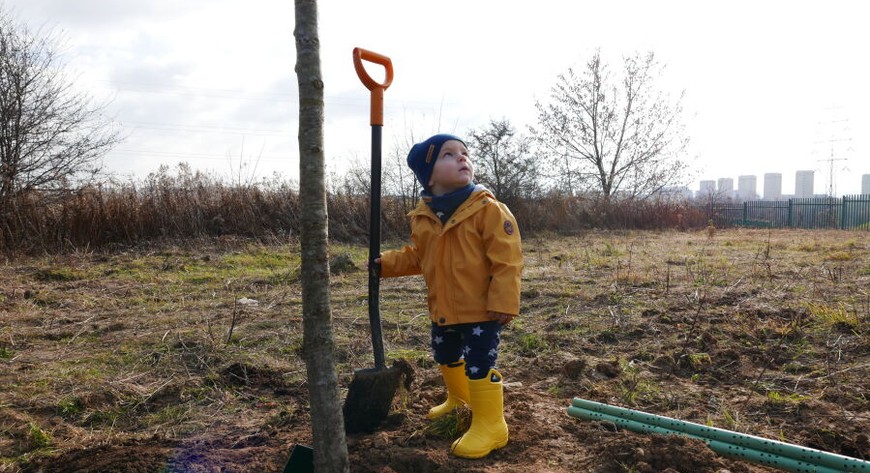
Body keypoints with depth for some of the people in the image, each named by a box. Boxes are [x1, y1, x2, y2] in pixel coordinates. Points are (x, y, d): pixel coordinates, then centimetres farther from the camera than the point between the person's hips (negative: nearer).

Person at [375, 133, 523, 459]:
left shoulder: (489, 209, -17)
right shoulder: (423, 216, 1)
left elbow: (507, 260, -18)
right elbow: (416, 257, 16)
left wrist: (503, 303, -22)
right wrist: (386, 264, 3)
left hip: (481, 309, -7)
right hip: (443, 309, 7)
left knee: (479, 365, -6)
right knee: (446, 357, 25)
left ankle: (491, 425, 12)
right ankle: (459, 397, 52)